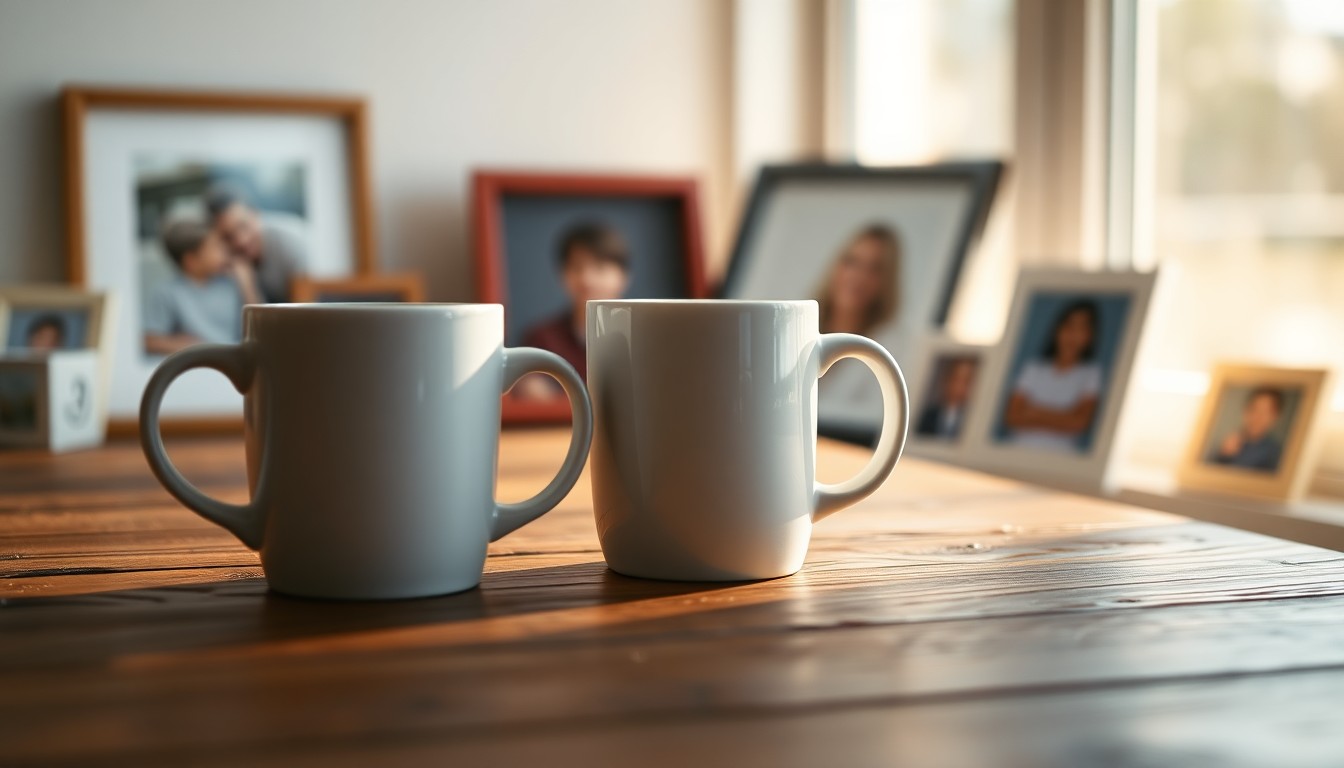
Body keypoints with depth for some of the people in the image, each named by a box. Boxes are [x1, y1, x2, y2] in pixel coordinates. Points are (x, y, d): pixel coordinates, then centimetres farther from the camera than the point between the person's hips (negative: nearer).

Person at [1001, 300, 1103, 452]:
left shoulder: (1091, 373, 6)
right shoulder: (1034, 368, 12)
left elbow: (1079, 422, -5)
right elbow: (1012, 417, 2)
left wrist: (1035, 414, 0)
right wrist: (1060, 418, -5)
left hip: (1060, 457, -1)